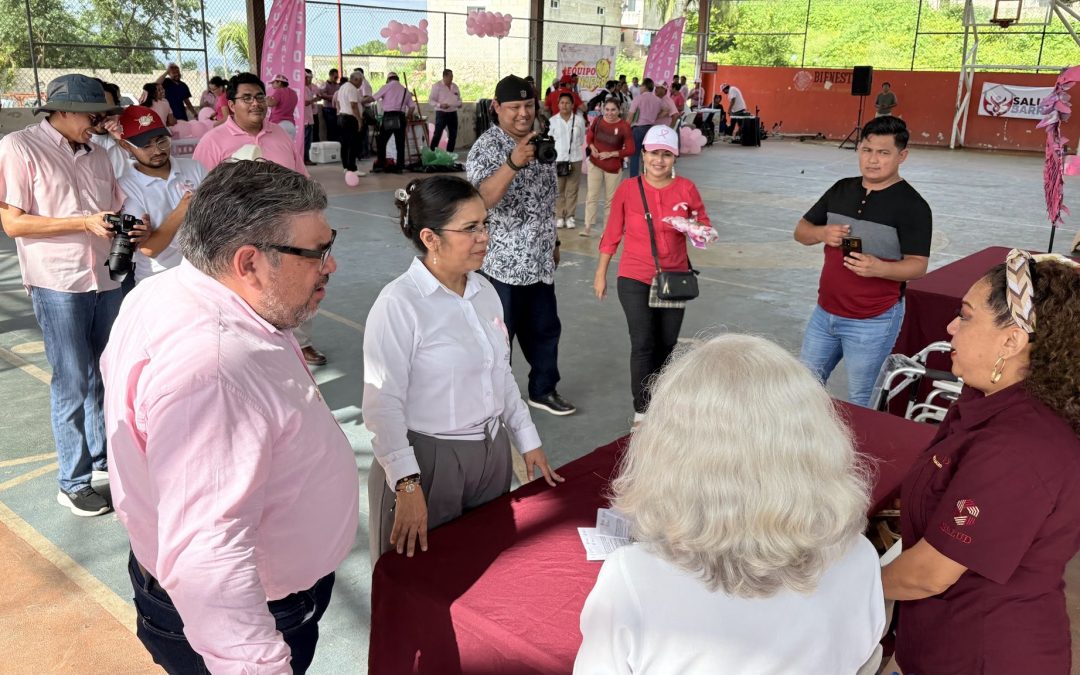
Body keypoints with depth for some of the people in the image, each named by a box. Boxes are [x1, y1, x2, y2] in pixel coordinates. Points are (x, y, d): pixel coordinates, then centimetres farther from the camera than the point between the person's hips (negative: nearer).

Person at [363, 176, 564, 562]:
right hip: (429, 460, -6)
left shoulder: (484, 290, 3)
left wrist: (529, 443, 15)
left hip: (492, 454, 6)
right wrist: (408, 486, -24)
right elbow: (383, 404, -20)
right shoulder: (398, 304, -19)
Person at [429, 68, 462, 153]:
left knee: (453, 135, 8)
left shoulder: (455, 86, 12)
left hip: (453, 113, 6)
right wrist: (440, 105, -22)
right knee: (437, 135, -9)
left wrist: (459, 104, 1)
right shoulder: (437, 86, -4)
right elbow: (431, 100, -6)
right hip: (441, 113, -6)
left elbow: (459, 99, 24)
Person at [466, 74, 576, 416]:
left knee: (545, 328, 17)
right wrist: (513, 163, -44)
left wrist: (553, 242, 20)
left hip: (539, 260, 7)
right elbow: (483, 199, -32)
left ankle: (543, 390, 34)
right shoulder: (486, 147, -14)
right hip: (503, 262, -7)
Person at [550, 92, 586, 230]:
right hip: (557, 159, 0)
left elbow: (581, 139, 8)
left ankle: (570, 216, 11)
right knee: (558, 190, 3)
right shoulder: (553, 121, 0)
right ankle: (560, 216, 12)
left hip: (575, 159, 0)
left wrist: (572, 147, 4)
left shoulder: (579, 120, 1)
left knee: (572, 190, 3)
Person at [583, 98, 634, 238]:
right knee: (592, 195, -4)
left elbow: (631, 149, -13)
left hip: (613, 167, -2)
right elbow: (589, 136, 12)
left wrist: (611, 154, -19)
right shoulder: (598, 121, -3)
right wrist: (592, 147, -10)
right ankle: (588, 226, -1)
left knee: (611, 198, 10)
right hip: (595, 164, 2)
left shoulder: (624, 126, -15)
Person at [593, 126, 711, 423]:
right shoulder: (628, 188, -7)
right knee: (643, 344, -5)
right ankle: (642, 409, 7)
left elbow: (704, 226, 5)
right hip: (635, 279, -2)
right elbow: (612, 234, 1)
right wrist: (601, 273, 4)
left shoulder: (686, 188, -4)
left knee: (667, 344, 14)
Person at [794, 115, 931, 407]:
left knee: (860, 403, 7)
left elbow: (917, 265, -16)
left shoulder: (912, 205, -12)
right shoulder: (841, 189, 5)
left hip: (873, 322, -6)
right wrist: (822, 233, -14)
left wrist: (879, 268, -36)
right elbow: (801, 231, 8)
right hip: (825, 312, 6)